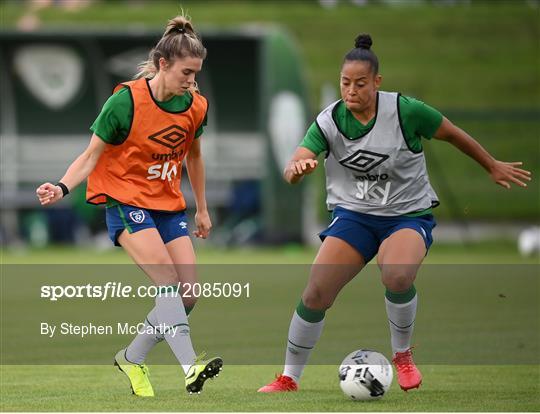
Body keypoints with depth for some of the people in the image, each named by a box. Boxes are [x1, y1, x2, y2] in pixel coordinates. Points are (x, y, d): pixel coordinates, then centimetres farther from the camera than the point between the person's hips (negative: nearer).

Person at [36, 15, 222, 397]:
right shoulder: (127, 101, -15)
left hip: (169, 206, 6)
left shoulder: (195, 107, 0)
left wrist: (202, 208, 25)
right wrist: (63, 188, -25)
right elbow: (92, 156, -9)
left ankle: (132, 358, 14)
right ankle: (190, 366, -35)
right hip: (126, 203, -6)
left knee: (188, 294, -4)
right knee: (168, 280, -25)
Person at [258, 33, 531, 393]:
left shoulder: (406, 110, -16)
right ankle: (289, 378, 5)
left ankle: (403, 354, -6)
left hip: (408, 214, -3)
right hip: (353, 215, 3)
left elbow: (453, 135, 1)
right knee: (316, 293, -13)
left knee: (397, 276, -34)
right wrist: (298, 168, -43)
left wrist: (493, 167, 12)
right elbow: (292, 170, -17)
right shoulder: (329, 120, -9)